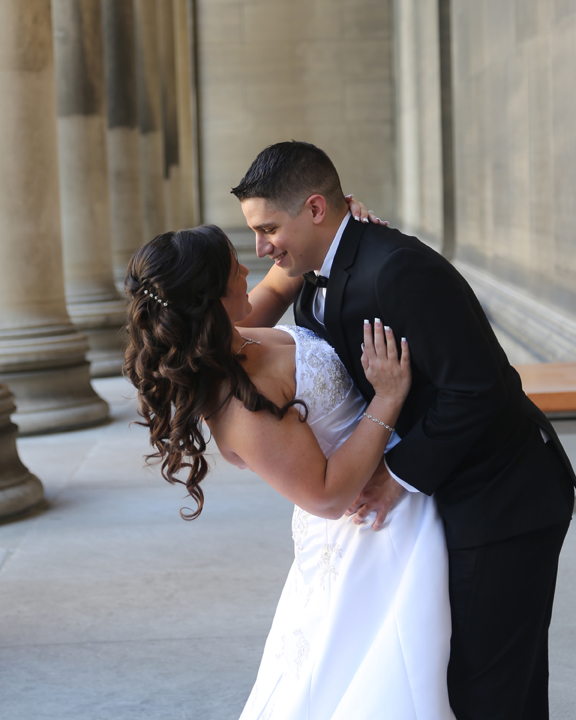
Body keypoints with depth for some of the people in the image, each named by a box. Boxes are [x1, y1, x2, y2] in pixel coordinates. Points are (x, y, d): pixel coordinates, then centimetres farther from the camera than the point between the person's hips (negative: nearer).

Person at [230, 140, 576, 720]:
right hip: (455, 497, 10)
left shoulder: (399, 270, -26)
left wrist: (401, 475, -20)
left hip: (504, 504, -10)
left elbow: (477, 390, -28)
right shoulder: (318, 284, 5)